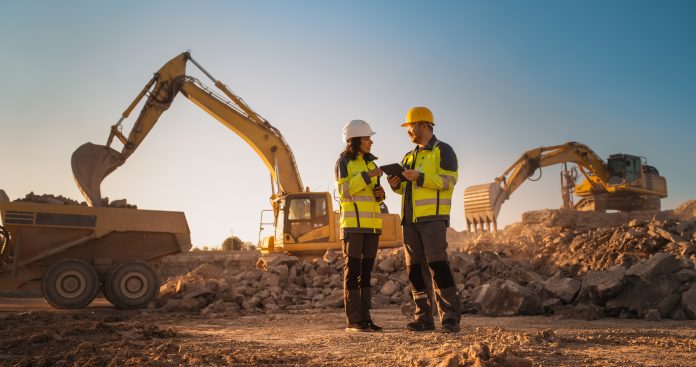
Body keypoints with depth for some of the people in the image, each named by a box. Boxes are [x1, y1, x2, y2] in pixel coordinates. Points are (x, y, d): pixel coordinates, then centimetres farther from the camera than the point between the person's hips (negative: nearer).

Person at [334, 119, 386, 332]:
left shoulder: (370, 163, 17)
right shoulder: (344, 162, -1)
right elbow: (343, 191, -14)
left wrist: (380, 194, 2)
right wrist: (366, 176, -18)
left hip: (371, 224, 7)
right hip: (353, 223, -7)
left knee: (366, 270, 7)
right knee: (352, 270, -6)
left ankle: (364, 317, 11)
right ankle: (353, 320, -3)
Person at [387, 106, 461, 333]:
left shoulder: (443, 150, 1)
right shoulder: (409, 157, 22)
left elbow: (448, 181, -11)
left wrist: (420, 177, -19)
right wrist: (397, 184, 4)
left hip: (433, 217, -7)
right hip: (410, 220, 7)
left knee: (438, 264, -14)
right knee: (415, 268, 4)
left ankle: (450, 318, -9)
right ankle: (424, 318, 10)